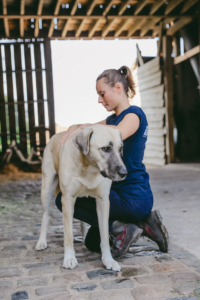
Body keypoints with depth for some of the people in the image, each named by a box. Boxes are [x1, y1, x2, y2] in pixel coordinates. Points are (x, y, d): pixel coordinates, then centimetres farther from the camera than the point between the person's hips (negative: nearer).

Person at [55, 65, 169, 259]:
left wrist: (87, 126, -21)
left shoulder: (134, 114, -13)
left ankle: (120, 229, -6)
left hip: (133, 198, -10)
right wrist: (74, 128, -10)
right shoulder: (112, 119, 14)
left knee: (63, 199, -4)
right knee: (92, 243, 20)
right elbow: (79, 128, 14)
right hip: (121, 192, 10)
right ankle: (143, 223, 13)